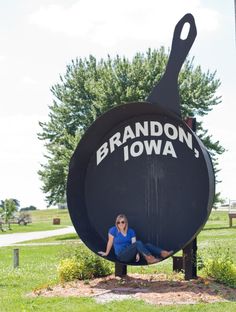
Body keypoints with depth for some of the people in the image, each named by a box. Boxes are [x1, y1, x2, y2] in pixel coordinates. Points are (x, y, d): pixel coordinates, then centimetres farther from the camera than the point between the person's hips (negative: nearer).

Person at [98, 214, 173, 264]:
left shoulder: (131, 231, 6)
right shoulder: (113, 230, -5)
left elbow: (134, 244, -4)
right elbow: (110, 242, 1)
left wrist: (137, 254, -19)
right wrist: (106, 253, 9)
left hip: (131, 254, 5)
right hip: (121, 255, -5)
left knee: (147, 245, -18)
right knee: (138, 243, -29)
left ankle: (163, 253, -38)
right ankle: (150, 259, -44)